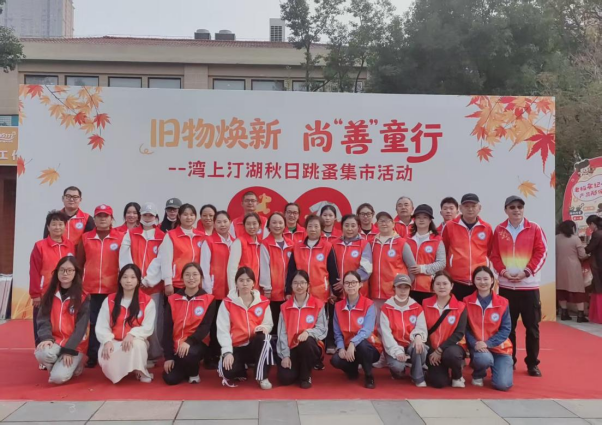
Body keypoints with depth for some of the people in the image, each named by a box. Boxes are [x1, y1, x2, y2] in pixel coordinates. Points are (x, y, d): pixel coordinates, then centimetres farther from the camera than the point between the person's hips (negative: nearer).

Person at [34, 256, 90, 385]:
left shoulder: (83, 297, -7)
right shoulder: (50, 294, 5)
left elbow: (80, 327, -10)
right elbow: (43, 320, -2)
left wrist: (69, 350, -18)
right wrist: (46, 338, -21)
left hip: (75, 345, -3)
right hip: (54, 341, 3)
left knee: (58, 377, -23)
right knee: (41, 353, -32)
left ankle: (74, 365, 11)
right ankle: (56, 365, 3)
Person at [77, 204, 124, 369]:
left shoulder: (121, 238, 0)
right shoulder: (86, 238, 7)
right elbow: (79, 263, 10)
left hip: (113, 290, -2)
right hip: (91, 289, 2)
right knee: (94, 323, 6)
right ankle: (93, 356, 14)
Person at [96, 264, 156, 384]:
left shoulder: (147, 302, -2)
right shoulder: (109, 300, 5)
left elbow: (148, 327, -8)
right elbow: (101, 326, -1)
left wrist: (132, 334, -27)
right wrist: (107, 341, -20)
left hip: (135, 341, -1)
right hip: (113, 342, 2)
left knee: (137, 345, -38)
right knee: (104, 360, -31)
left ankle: (140, 372, -8)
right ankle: (117, 371, 7)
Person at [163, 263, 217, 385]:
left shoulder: (209, 300, -4)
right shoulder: (172, 300, 3)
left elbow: (206, 326, -12)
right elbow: (168, 329, 0)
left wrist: (189, 342, -29)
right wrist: (168, 356, -5)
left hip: (197, 343, -3)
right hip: (176, 346, 3)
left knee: (188, 354, -36)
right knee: (170, 379, -13)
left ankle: (194, 374, -1)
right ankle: (185, 369, 22)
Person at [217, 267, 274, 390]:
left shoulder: (263, 302, 0)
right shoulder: (227, 303, -6)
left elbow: (268, 324, 3)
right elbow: (222, 330, -10)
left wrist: (264, 328, -23)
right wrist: (227, 352, -21)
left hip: (256, 346, 1)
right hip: (236, 347, -1)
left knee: (263, 337, -34)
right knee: (227, 370, -30)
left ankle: (262, 378, -16)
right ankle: (239, 373, 11)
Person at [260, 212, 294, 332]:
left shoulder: (290, 244, 11)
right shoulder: (265, 244, -3)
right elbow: (264, 267, -7)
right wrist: (266, 288, -11)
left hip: (287, 292, 4)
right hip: (273, 292, -4)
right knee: (273, 323, -2)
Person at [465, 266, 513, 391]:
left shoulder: (502, 303, -4)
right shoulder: (467, 302, -4)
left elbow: (506, 329, -6)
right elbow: (465, 329, -4)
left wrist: (488, 343, -18)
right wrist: (475, 344, -21)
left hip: (499, 347, 1)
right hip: (477, 346, -1)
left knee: (503, 385, -15)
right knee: (483, 358, -37)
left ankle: (505, 368, 24)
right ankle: (478, 375, 2)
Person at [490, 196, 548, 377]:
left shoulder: (534, 228, 1)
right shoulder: (499, 230, 5)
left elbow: (541, 252, -4)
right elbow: (494, 255, 5)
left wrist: (526, 271, -14)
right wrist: (503, 271, -12)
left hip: (529, 285, -1)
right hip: (506, 285, 1)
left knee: (532, 326, 5)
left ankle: (532, 363, 16)